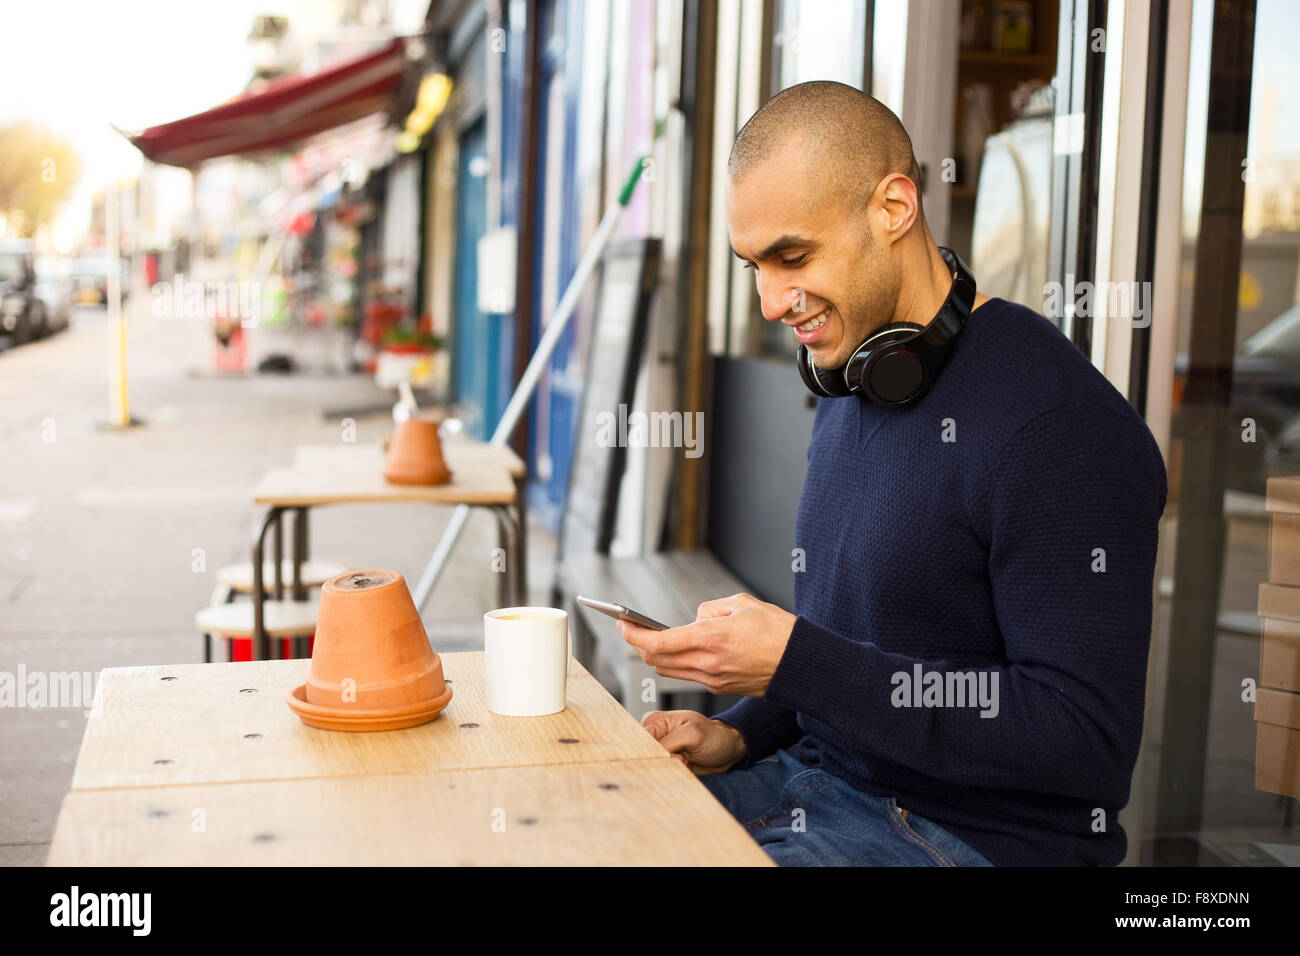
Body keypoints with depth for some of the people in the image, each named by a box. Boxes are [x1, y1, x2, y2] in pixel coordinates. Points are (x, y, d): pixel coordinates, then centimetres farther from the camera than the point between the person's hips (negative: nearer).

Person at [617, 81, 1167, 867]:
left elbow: (1088, 745, -24)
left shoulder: (1066, 427, -21)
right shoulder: (847, 392, 9)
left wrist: (793, 661, -24)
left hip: (970, 832, -8)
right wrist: (739, 736, 2)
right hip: (819, 776, 8)